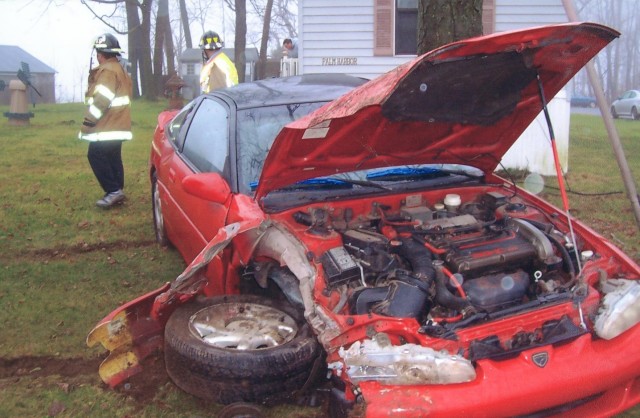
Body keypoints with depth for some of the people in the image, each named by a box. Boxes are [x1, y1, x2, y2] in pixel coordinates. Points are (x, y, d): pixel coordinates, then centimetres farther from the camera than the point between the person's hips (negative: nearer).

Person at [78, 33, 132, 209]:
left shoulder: (107, 70, -15)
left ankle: (113, 191, -8)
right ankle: (117, 191, 15)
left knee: (96, 156, -7)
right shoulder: (120, 69, 18)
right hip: (117, 125, 10)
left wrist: (88, 123, -16)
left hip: (107, 126, -10)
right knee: (113, 157, 12)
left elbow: (102, 100, -21)